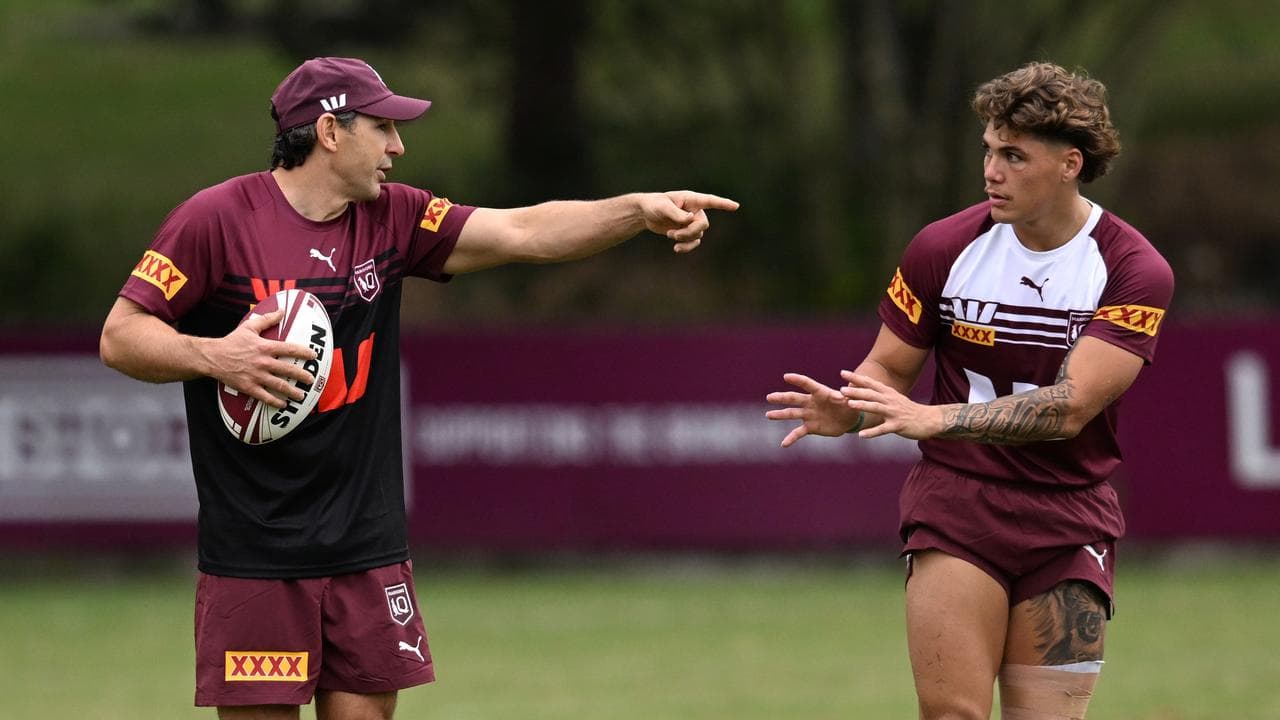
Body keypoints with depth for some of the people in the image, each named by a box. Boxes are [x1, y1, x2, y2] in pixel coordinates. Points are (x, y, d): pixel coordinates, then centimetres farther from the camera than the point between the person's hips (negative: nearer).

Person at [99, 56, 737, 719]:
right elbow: (120, 337, -5)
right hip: (253, 557, -5)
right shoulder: (216, 218, -6)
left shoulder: (391, 218, 8)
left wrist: (640, 210, -12)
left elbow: (521, 233, 0)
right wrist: (215, 356, -22)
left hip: (368, 548, 5)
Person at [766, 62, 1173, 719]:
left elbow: (1070, 407, -19)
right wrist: (845, 411, -19)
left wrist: (936, 419, -30)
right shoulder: (943, 249, -2)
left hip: (1068, 517, 0)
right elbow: (891, 369, 6)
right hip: (955, 503, 0)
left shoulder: (1134, 271, -8)